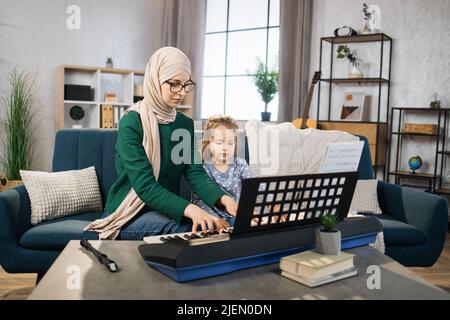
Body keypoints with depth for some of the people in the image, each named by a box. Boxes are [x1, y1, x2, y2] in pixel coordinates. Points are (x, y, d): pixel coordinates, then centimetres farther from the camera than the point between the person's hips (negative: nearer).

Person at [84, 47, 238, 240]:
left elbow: (195, 173, -6)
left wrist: (224, 199, -26)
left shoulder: (186, 124, 5)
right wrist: (188, 209, -40)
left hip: (168, 208, 6)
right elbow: (145, 186, -24)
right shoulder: (131, 123, -15)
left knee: (213, 226, -23)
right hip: (128, 215, -5)